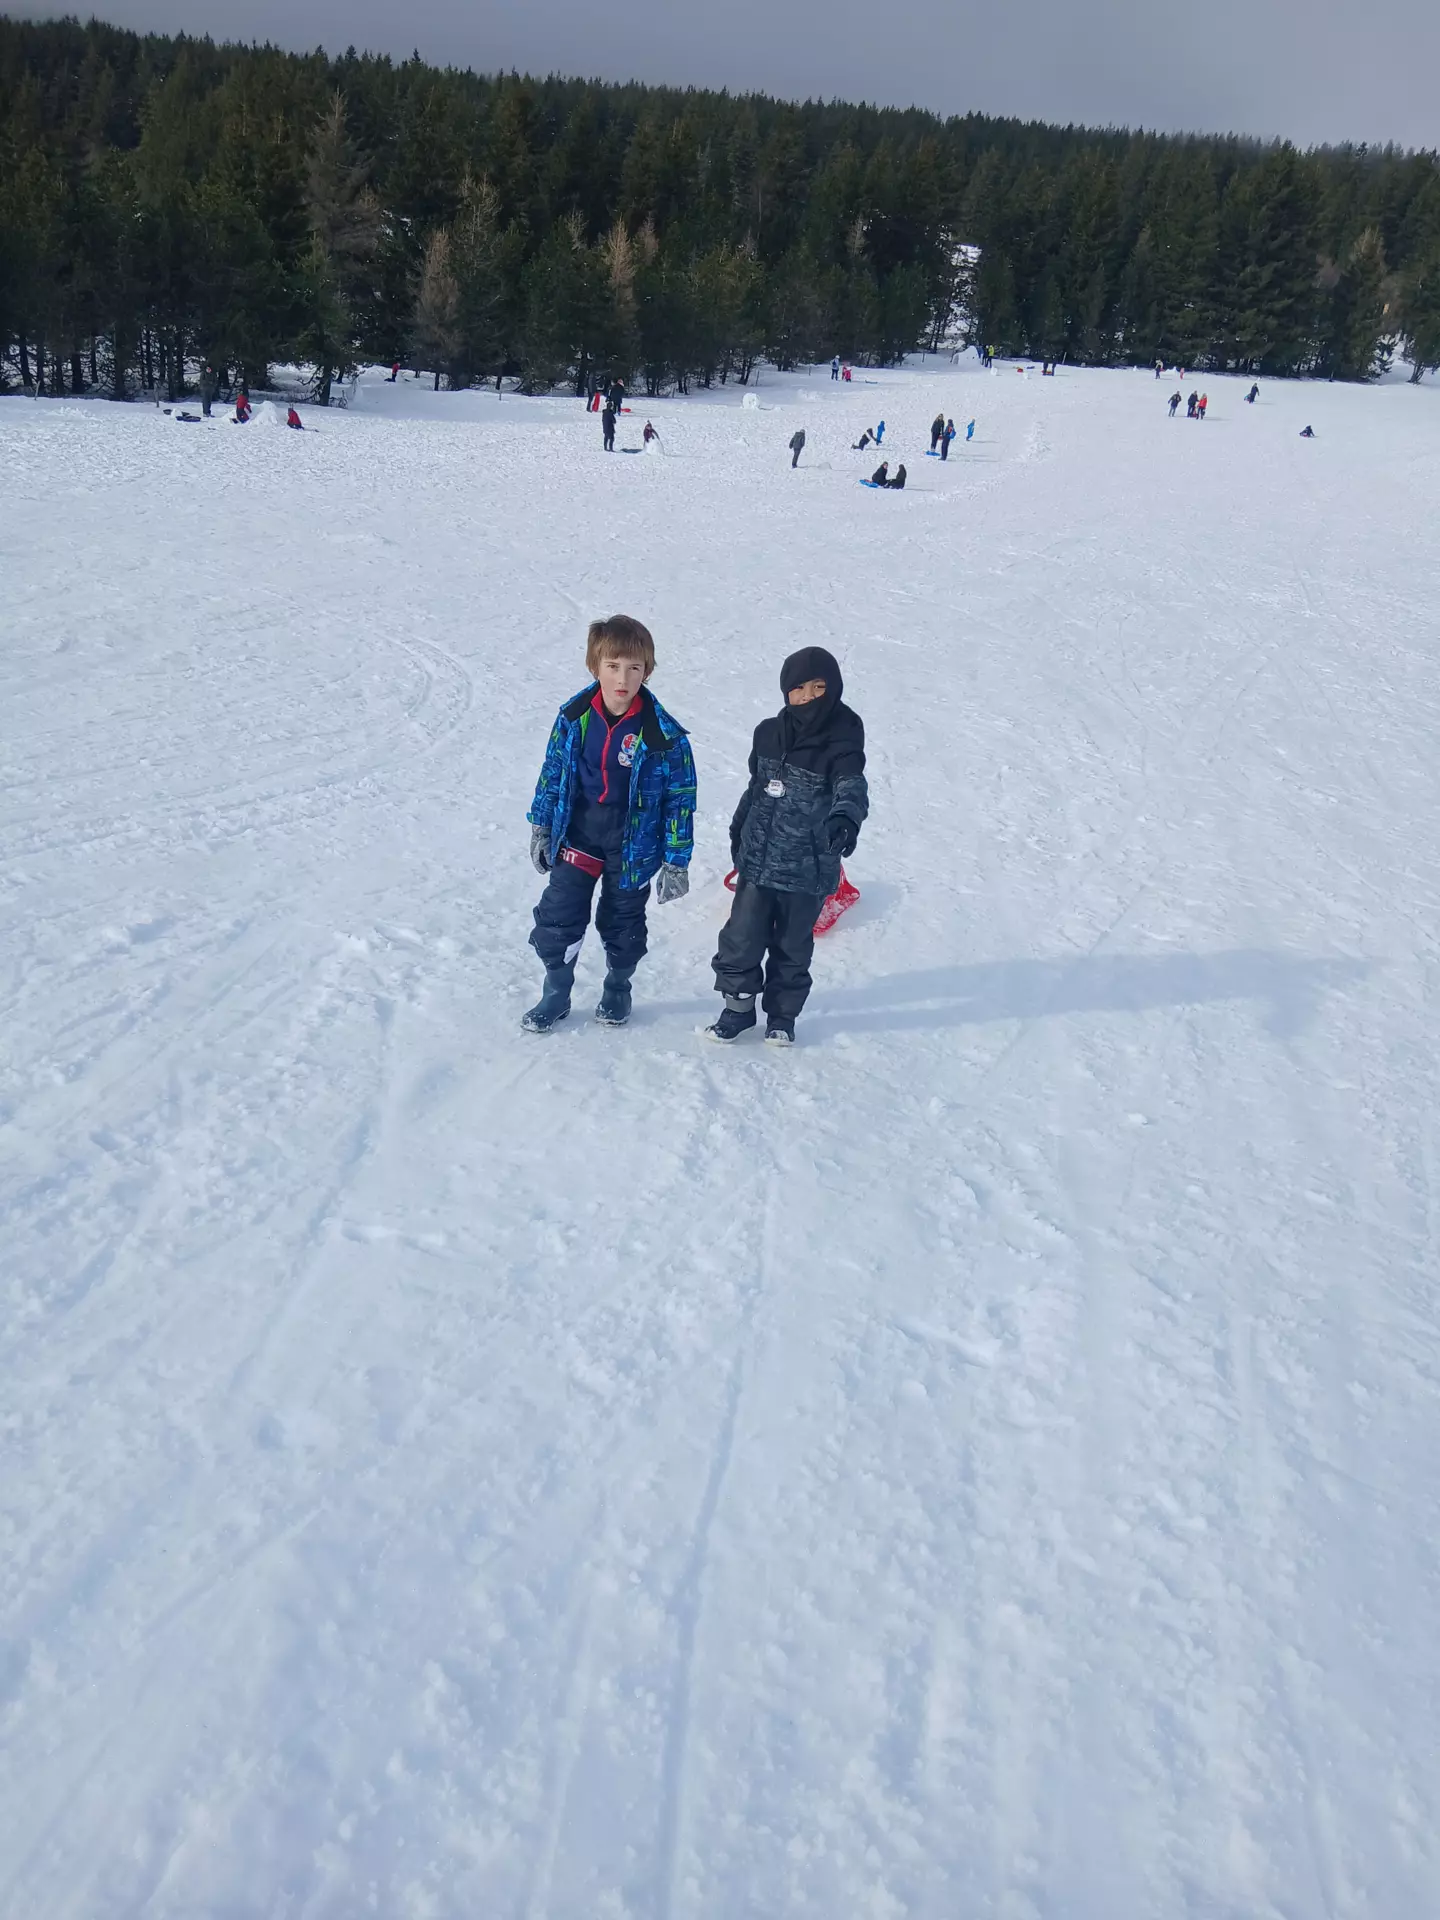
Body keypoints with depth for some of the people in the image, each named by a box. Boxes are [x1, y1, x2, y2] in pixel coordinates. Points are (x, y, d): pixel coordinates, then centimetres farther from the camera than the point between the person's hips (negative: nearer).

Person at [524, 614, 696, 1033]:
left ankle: (617, 990, 39)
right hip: (577, 834, 2)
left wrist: (676, 861, -8)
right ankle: (555, 994, 22)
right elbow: (552, 772, 5)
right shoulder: (574, 717, -9)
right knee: (557, 917, 3)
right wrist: (540, 827, 8)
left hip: (633, 844, -2)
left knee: (622, 923, 15)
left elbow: (680, 798, -10)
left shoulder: (663, 734, -18)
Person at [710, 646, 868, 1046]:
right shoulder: (769, 733, 2)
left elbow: (852, 788, -32)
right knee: (742, 937, 6)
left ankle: (782, 1014, 30)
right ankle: (738, 1006, 25)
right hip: (758, 861, 4)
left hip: (808, 872, -3)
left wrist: (845, 818, -53)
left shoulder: (842, 743, -13)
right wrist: (739, 830, 24)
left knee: (792, 947, 12)